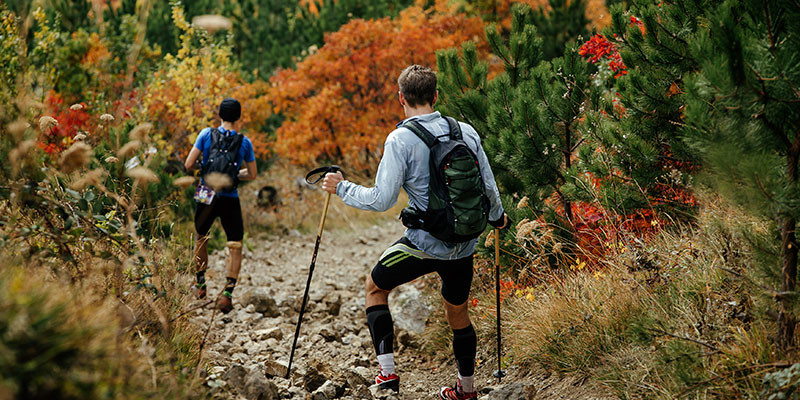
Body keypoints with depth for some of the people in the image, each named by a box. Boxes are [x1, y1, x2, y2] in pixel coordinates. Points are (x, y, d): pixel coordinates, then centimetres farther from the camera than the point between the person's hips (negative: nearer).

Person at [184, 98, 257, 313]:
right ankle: (227, 294, -9)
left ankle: (200, 285, 31)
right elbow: (252, 174, 6)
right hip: (230, 199, -1)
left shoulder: (206, 134, -4)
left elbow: (189, 165, -5)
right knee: (235, 247, 6)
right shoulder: (244, 142, -2)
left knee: (201, 238, 24)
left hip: (206, 196, 1)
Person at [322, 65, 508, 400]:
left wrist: (341, 188, 0)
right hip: (465, 244, 5)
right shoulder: (466, 132, 1)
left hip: (424, 243, -5)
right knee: (457, 311, 24)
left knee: (375, 287, 18)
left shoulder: (401, 139, -13)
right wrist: (497, 217, 28)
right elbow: (488, 188, 8)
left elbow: (381, 200, -15)